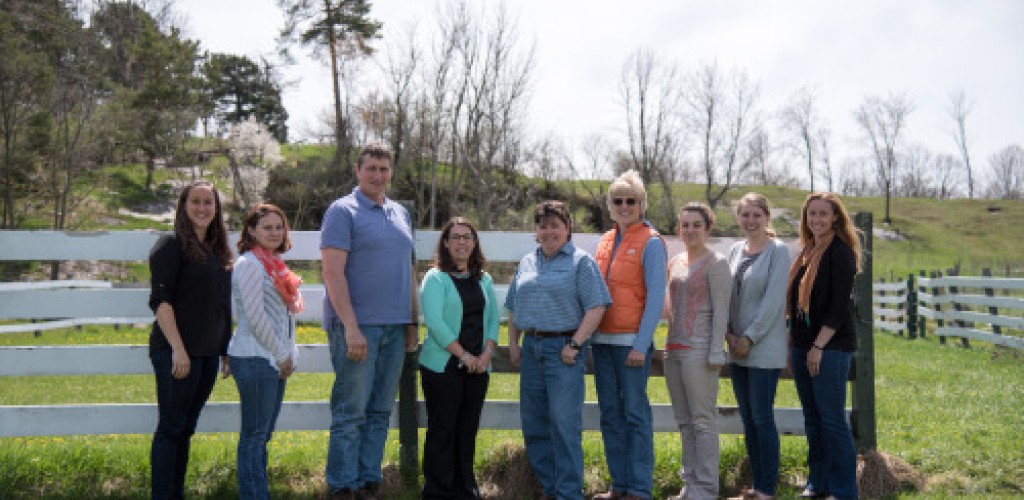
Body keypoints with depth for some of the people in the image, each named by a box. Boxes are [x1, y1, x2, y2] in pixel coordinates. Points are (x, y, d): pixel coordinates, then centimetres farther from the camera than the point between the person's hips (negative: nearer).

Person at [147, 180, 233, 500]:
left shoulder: (218, 251, 15)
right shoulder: (171, 245, -6)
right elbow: (160, 300, -13)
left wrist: (226, 351, 17)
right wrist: (178, 349, -19)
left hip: (208, 353, 7)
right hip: (176, 353, -7)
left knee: (185, 428, 13)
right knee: (170, 428, -1)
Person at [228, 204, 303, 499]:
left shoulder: (274, 264, 17)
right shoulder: (250, 264, -11)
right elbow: (256, 317, -17)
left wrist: (287, 355, 12)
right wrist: (282, 356, -11)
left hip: (276, 360, 9)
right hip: (255, 360, -9)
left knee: (263, 433, 14)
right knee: (254, 435, -2)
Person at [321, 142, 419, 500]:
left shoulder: (400, 214, 15)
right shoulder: (343, 211, -5)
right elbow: (333, 273, -12)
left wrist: (413, 322, 14)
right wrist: (351, 327, -18)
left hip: (394, 327, 6)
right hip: (357, 325, -6)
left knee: (380, 413, 10)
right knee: (351, 413, -1)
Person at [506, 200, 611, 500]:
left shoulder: (581, 261, -2)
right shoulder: (527, 263, 16)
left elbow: (596, 307, -10)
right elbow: (514, 308, 21)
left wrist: (575, 345, -16)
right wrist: (513, 344, 12)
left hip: (563, 348, -6)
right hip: (531, 348, 7)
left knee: (564, 423, -7)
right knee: (534, 423, 10)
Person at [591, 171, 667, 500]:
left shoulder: (651, 243, -4)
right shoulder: (605, 241, 15)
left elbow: (656, 298, -9)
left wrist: (641, 345, -15)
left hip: (631, 341, -6)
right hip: (602, 339, 7)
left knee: (635, 414, -2)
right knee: (610, 414, 11)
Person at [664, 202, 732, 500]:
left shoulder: (715, 263, -5)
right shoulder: (675, 262, 14)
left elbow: (721, 311, -9)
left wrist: (716, 352, -14)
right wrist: (669, 344, 16)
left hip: (699, 350, -7)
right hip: (674, 349, 7)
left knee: (703, 420, -3)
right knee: (684, 421, 12)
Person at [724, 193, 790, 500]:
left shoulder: (778, 250, -6)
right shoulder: (735, 250, 12)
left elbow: (773, 300, -12)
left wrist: (749, 338, -13)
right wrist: (730, 334, 0)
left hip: (764, 348, -6)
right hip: (737, 348, 6)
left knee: (762, 418, -3)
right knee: (747, 418, 11)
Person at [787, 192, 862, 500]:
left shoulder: (840, 252, -8)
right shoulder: (807, 251, 15)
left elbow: (840, 305, -14)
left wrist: (819, 346, -17)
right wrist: (794, 342, 13)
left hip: (830, 347, -8)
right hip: (802, 345, 8)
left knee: (832, 420, -4)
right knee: (812, 418, 13)